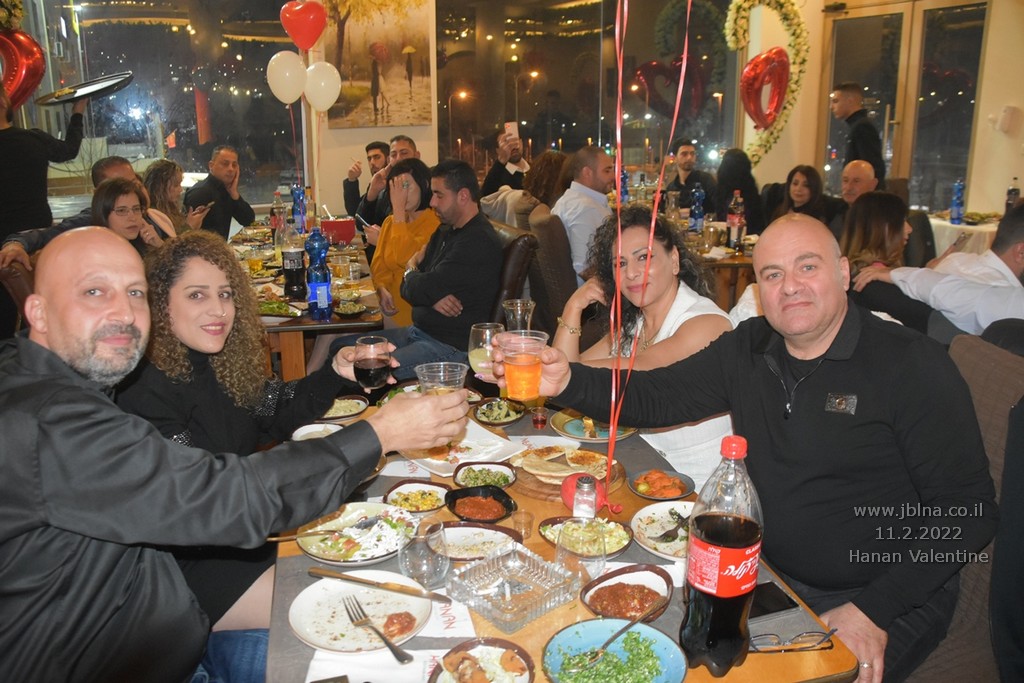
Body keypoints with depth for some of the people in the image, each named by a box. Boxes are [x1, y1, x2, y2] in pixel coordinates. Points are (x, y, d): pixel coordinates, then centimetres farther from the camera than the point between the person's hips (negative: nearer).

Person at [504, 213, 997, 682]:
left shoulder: (914, 366, -13)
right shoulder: (748, 348, 2)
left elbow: (967, 510, -12)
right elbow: (654, 398, 0)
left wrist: (874, 611, -18)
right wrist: (567, 382, -19)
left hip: (883, 599, -4)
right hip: (767, 576, 4)